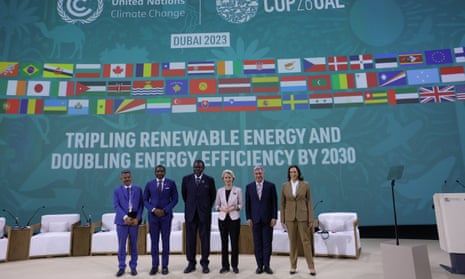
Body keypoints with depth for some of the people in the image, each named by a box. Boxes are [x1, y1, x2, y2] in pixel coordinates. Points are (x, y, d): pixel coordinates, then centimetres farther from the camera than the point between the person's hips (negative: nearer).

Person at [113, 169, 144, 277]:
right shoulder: (117, 190, 5)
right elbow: (116, 206, -5)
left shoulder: (138, 189, 8)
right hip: (122, 220, -1)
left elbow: (141, 205, 4)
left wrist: (137, 218, -9)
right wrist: (125, 217, -17)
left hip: (134, 220, 1)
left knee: (133, 245, 7)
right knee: (121, 245, 3)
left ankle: (133, 267, 16)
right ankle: (121, 267, 15)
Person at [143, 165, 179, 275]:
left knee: (165, 241, 5)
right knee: (154, 241, 6)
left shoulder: (171, 183, 0)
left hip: (166, 215, -1)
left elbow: (175, 199, 0)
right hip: (153, 215, 1)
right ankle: (155, 265, 16)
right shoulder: (149, 184, 4)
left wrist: (165, 210, -11)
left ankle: (165, 266, 14)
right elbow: (145, 200, 4)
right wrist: (154, 210, -10)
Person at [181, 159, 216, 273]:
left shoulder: (209, 180, -2)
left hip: (204, 213, -1)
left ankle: (204, 263, 15)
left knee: (205, 238, 4)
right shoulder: (186, 179, 2)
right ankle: (191, 263, 16)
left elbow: (213, 195, 10)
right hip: (190, 213, 1)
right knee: (190, 238, 5)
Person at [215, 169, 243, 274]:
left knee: (234, 242, 1)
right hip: (222, 219, 2)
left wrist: (234, 208, -16)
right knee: (224, 242, 6)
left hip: (234, 219, -2)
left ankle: (234, 265, 16)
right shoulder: (220, 191, 5)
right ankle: (225, 265, 17)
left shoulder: (238, 190, -1)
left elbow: (241, 204, 1)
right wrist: (221, 208, -11)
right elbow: (217, 204, 9)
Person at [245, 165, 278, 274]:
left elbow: (274, 202, 0)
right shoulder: (249, 187, 5)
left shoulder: (271, 186, 0)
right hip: (255, 219, 1)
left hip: (267, 219, -1)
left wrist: (274, 217, -5)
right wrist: (248, 218, 0)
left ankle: (267, 265, 13)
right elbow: (247, 203, 6)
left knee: (267, 243, 3)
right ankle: (259, 265, 15)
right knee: (257, 243, 6)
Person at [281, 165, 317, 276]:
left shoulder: (305, 184, -1)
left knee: (306, 241, 2)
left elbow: (309, 202, -1)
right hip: (290, 217, 1)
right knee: (292, 241, 8)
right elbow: (283, 203, 5)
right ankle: (293, 266, 19)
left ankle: (311, 267, 13)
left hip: (302, 216, -1)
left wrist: (311, 219, -4)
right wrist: (282, 219, 2)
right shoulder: (285, 185, 2)